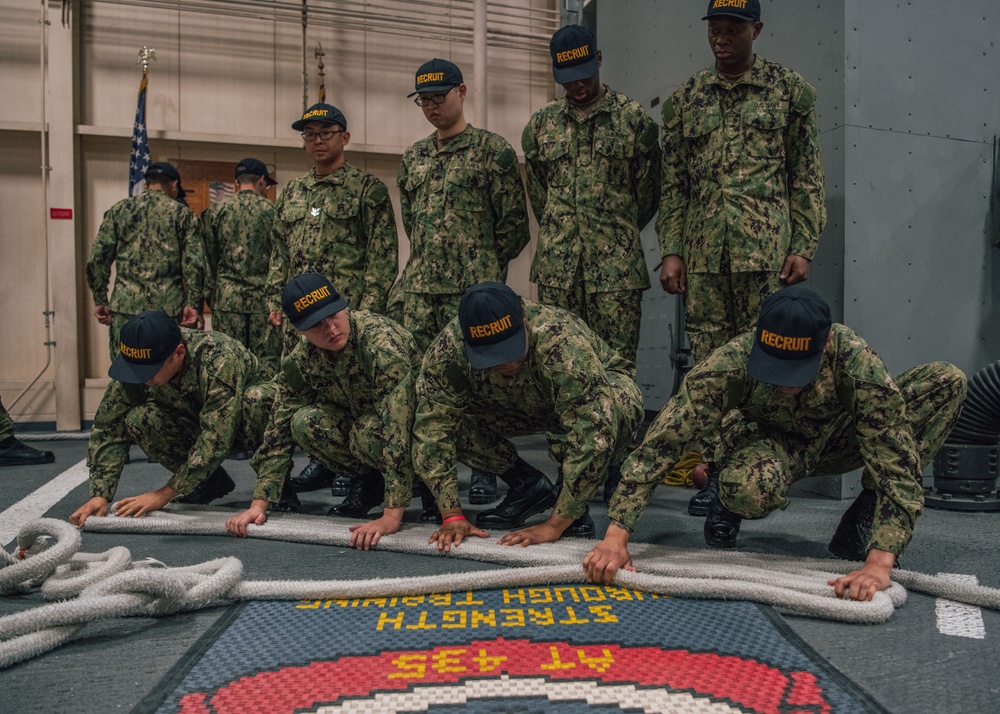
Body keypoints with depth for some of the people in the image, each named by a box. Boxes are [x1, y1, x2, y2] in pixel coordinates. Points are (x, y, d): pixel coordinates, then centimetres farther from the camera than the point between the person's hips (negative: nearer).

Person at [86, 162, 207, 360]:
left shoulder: (118, 210, 10)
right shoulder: (183, 214, 5)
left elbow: (97, 259, 5)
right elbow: (194, 264, -5)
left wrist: (100, 300, 12)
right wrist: (194, 305, -4)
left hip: (126, 306, 1)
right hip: (169, 307, -1)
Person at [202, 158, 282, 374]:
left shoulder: (216, 211, 5)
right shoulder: (273, 211, 1)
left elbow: (208, 258, 7)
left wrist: (210, 295, 15)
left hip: (227, 299, 2)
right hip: (264, 299, -1)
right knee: (266, 362, 1)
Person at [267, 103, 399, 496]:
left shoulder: (367, 187, 0)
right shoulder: (292, 191, 18)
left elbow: (383, 253, -5)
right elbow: (280, 252, 21)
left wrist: (370, 306, -13)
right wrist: (275, 299, 12)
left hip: (347, 306, -6)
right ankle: (322, 460, 18)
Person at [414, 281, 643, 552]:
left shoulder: (564, 345, -41)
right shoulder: (449, 347, -30)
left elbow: (593, 436, -43)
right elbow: (433, 426, -26)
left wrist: (553, 526, -40)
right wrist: (452, 516, -30)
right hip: (519, 406, 4)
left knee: (619, 406, -39)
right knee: (436, 410, -18)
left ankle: (576, 504, -11)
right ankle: (527, 486, 1)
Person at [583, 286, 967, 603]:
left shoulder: (859, 365, -36)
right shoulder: (731, 363, -35)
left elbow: (896, 463, -36)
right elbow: (660, 441, -35)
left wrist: (878, 564, -48)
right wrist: (615, 536, -43)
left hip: (838, 439, 2)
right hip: (766, 440, -2)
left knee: (948, 381, -22)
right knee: (750, 489, -41)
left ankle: (866, 513, -10)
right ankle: (724, 490, -2)